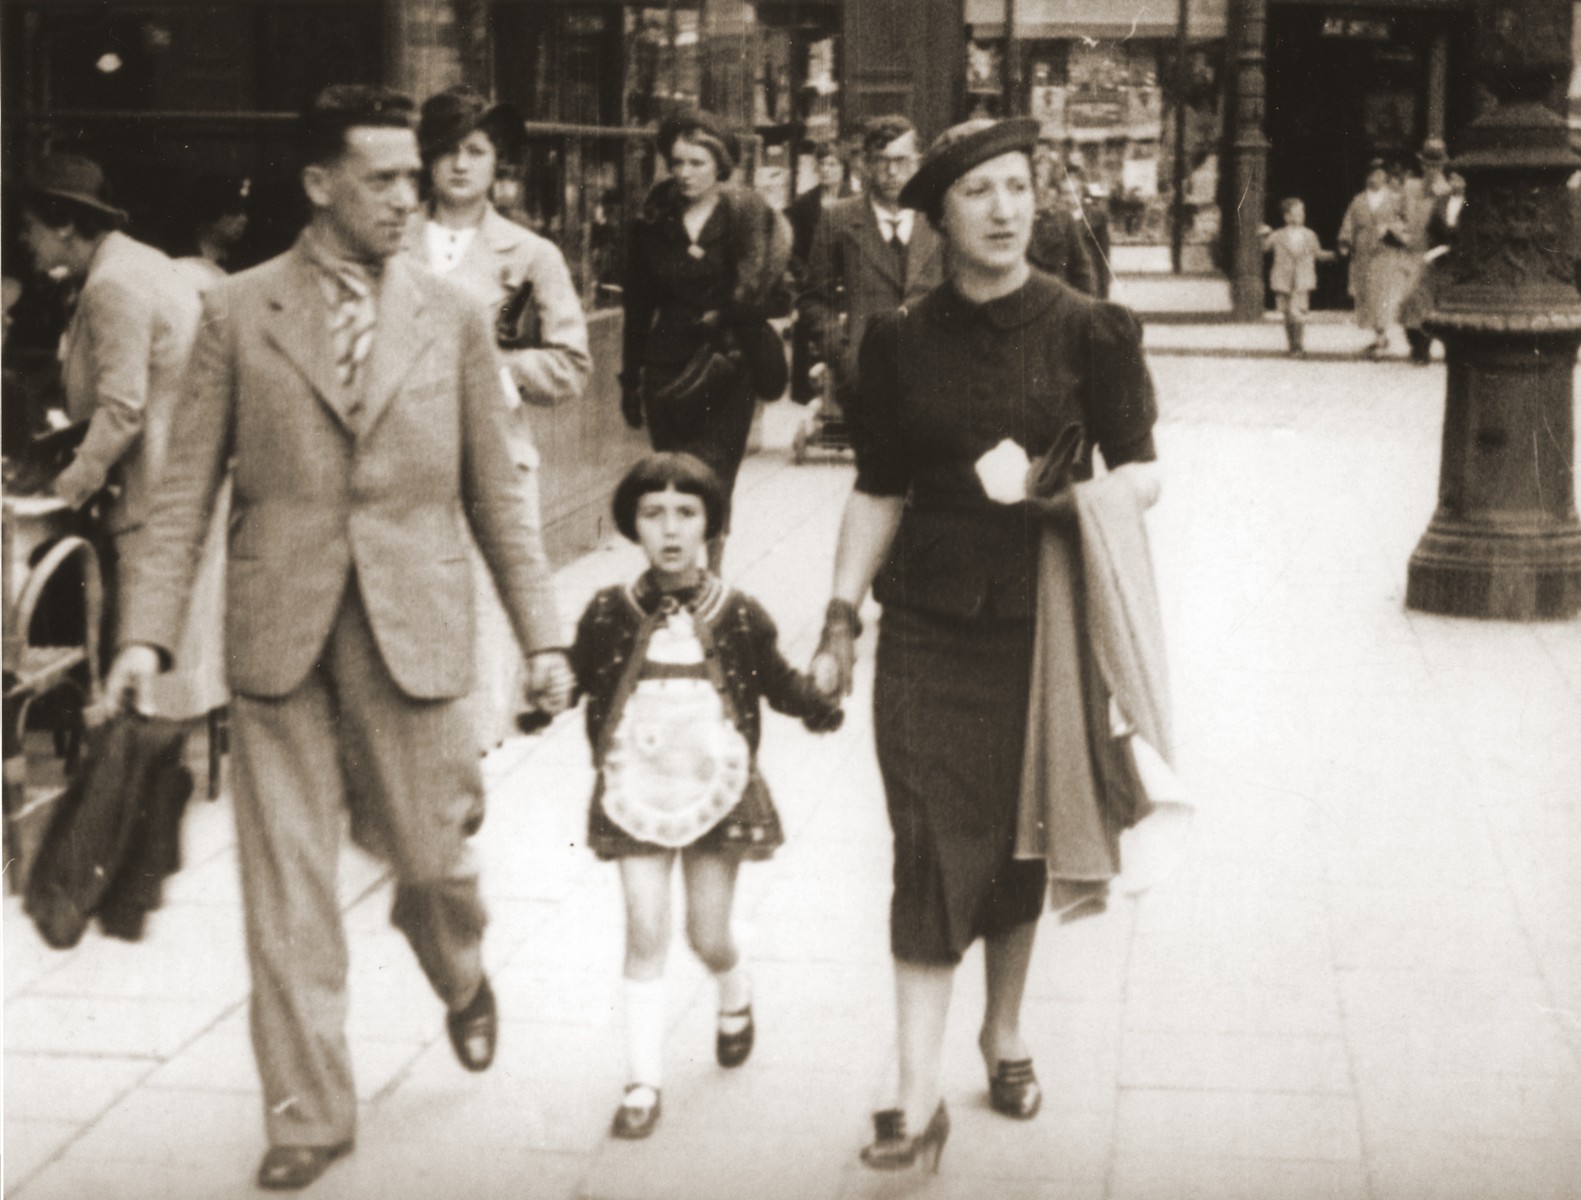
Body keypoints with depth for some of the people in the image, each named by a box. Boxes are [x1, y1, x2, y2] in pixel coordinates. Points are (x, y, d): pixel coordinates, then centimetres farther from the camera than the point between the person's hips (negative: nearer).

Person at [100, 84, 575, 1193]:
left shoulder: (453, 317, 6)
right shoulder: (238, 313, 2)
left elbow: (495, 491, 8)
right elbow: (187, 487, 2)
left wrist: (542, 632, 5)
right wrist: (150, 631, -7)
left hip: (416, 629, 1)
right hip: (280, 632, 0)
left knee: (435, 858, 5)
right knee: (288, 885, 4)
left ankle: (463, 981, 41)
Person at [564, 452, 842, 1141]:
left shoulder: (737, 616, -7)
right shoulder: (609, 615, -8)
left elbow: (776, 681, 3)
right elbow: (576, 678, 7)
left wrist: (820, 708, -11)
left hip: (717, 796, 0)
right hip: (637, 797, 0)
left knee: (708, 937, 9)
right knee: (645, 933, -4)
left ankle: (735, 1000, 45)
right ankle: (643, 1081, 7)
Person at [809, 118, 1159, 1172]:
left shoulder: (1086, 330, -2)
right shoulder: (902, 343, 3)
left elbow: (1137, 469, 1)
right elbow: (879, 492, 8)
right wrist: (841, 620, 4)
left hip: (1042, 624, 0)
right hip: (929, 630, 0)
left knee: (1022, 840, 10)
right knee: (934, 848, -5)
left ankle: (1006, 1036, 33)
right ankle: (919, 1100, -2)